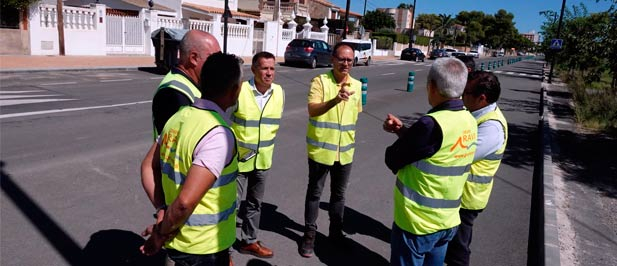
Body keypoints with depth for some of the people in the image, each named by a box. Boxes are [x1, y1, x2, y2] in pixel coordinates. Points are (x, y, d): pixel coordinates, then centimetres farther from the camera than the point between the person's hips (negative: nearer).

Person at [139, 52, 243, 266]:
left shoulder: (179, 117, -2)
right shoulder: (219, 135, -27)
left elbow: (148, 167, 7)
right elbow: (186, 202, -31)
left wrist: (162, 209, 2)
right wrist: (162, 235, -14)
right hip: (204, 248, -6)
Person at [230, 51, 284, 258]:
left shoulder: (280, 93, -3)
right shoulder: (239, 91, -19)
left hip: (262, 159, 5)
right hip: (238, 159, -5)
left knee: (255, 203, 19)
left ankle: (249, 241, 38)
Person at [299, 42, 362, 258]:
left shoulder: (357, 85, 4)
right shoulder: (320, 81, -12)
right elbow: (312, 110, -26)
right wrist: (335, 100, -41)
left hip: (345, 150, 4)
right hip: (321, 149, -4)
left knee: (339, 193, 17)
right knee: (314, 193, 10)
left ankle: (336, 231, 35)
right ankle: (309, 234, 25)